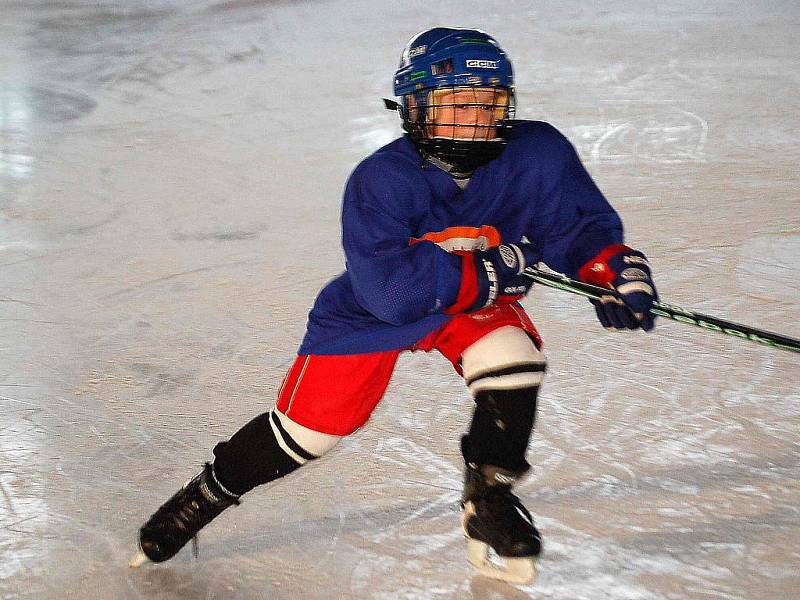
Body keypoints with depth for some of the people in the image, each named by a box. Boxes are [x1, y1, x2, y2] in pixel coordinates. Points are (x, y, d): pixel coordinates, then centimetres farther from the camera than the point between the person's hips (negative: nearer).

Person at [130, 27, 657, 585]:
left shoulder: (538, 153, -22)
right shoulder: (380, 181, -30)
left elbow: (582, 225, -12)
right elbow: (394, 291, -37)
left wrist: (619, 267, -32)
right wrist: (487, 270, -37)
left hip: (476, 304, 3)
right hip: (371, 309, -2)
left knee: (513, 359, -28)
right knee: (304, 431, -1)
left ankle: (490, 501, -4)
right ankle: (206, 495, 28)